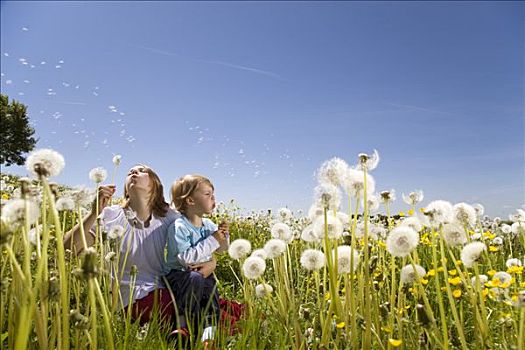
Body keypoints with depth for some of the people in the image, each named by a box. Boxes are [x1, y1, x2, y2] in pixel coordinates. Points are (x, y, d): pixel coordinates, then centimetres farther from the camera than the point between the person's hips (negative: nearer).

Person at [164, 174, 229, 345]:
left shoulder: (209, 225, 6)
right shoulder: (179, 227, -17)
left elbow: (221, 249, 18)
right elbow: (186, 258, -27)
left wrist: (223, 236, -5)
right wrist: (212, 240, -25)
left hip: (203, 273, 6)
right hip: (179, 274, -6)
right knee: (195, 278, -34)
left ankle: (208, 335, -23)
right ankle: (184, 322, -16)